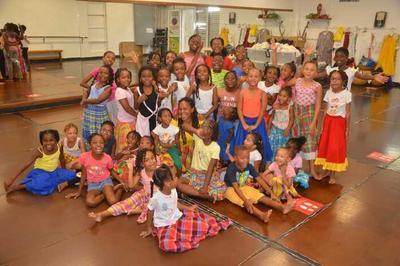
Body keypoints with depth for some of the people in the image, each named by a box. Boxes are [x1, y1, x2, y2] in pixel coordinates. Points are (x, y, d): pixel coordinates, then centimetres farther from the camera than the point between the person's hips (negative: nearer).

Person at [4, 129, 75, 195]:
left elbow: (62, 160, 5)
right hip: (41, 172, -4)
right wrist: (13, 179, -22)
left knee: (72, 175, -13)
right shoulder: (39, 151, -22)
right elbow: (28, 165, -21)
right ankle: (15, 187, -21)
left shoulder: (59, 148, -13)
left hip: (55, 172, 4)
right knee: (40, 184, -36)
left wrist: (64, 173, 17)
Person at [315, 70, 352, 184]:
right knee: (325, 146, 9)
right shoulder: (328, 93, 0)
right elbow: (326, 110, 5)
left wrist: (347, 129, -6)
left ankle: (332, 174, 16)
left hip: (339, 122, -4)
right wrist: (322, 125, 5)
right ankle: (328, 171, 26)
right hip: (328, 121, 4)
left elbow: (348, 113, -8)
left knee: (335, 148, 2)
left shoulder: (347, 94, -12)